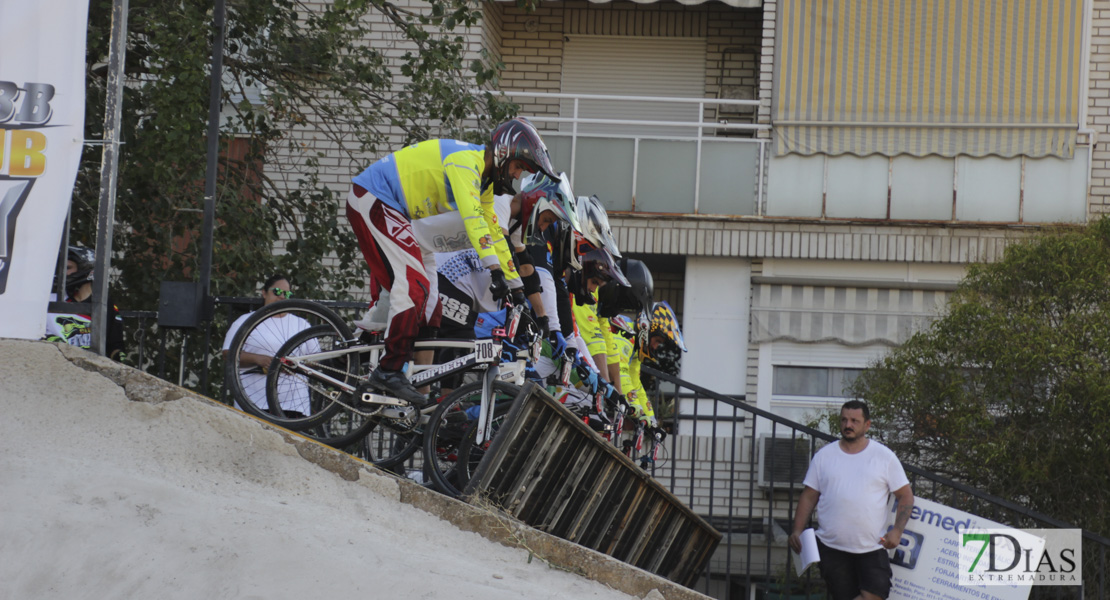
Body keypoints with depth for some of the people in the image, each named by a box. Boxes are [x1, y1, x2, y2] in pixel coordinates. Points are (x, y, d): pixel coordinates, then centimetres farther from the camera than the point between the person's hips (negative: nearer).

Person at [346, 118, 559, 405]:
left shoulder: (483, 182, 11)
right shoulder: (465, 162, -21)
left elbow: (494, 233, 17)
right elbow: (472, 218, -32)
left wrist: (516, 285, 16)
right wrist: (495, 269, -39)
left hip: (396, 213, 10)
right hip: (371, 200, -10)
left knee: (426, 303, 5)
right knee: (414, 284, -20)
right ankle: (389, 370, -21)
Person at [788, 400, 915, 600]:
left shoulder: (884, 456, 4)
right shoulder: (824, 455, 8)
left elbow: (905, 495, 6)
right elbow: (809, 496, 11)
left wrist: (897, 530, -7)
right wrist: (797, 531, -1)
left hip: (872, 547, -1)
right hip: (832, 546, 1)